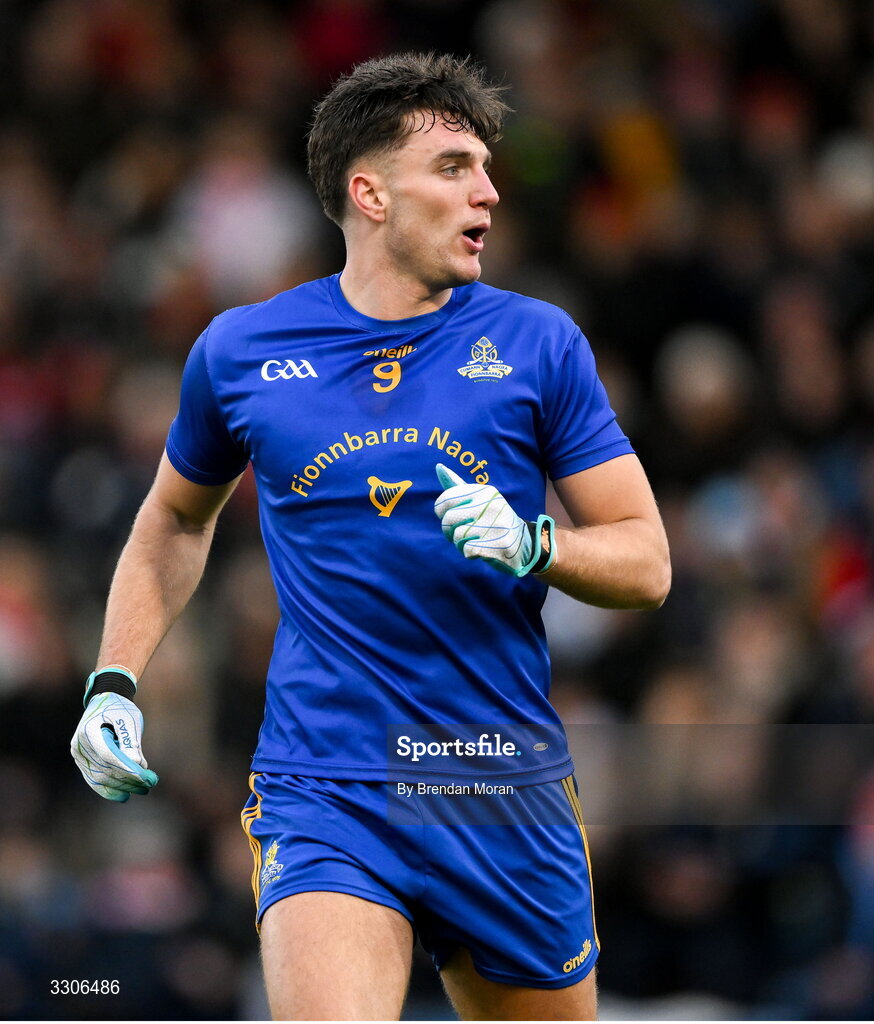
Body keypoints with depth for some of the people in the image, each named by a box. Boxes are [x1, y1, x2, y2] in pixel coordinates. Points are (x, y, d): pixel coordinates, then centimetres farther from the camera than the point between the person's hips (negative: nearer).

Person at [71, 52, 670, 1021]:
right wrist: (115, 683, 12)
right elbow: (175, 518, 23)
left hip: (508, 791, 2)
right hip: (322, 792, -2)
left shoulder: (538, 342, 3)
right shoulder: (238, 351, 4)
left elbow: (646, 561, 4)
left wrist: (533, 544, -16)